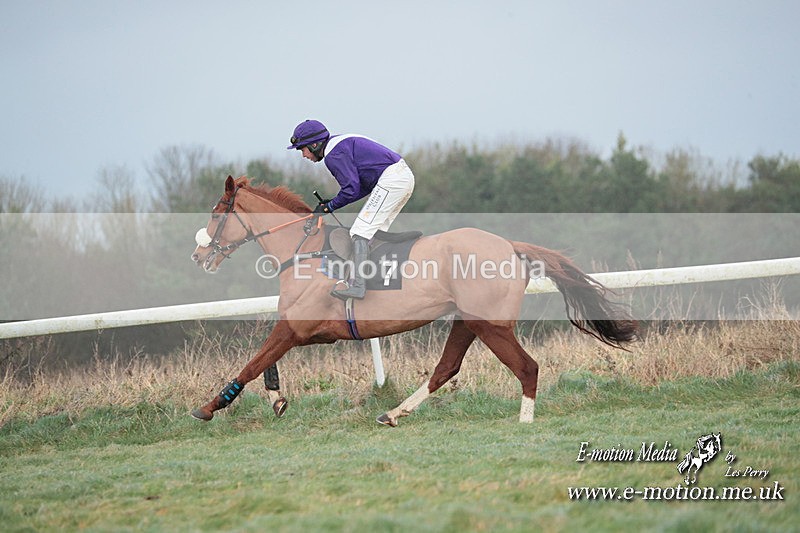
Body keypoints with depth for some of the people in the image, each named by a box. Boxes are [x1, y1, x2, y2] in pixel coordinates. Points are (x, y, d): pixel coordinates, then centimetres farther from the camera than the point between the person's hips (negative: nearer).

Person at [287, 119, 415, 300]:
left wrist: (330, 206, 0)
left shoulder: (333, 153, -9)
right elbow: (365, 186, 22)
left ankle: (357, 285, -22)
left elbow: (352, 189, -14)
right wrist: (333, 202, 16)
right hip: (405, 175, 11)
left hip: (391, 180, -11)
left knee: (361, 231, -13)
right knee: (376, 232, 17)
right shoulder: (342, 143, 23)